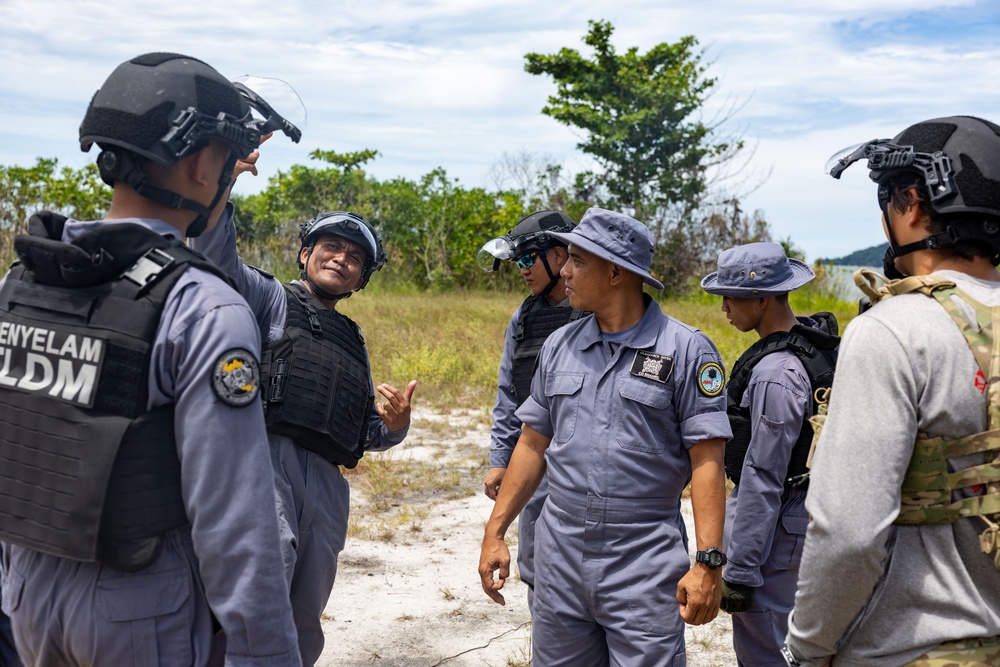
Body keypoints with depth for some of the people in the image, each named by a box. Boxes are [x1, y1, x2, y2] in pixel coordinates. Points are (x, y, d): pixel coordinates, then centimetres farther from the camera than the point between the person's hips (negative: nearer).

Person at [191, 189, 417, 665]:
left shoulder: (353, 343, 28)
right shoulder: (270, 298, 13)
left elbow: (371, 433, 28)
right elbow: (215, 252, -5)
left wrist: (396, 425, 6)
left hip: (327, 483, 6)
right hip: (266, 458, -6)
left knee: (304, 625, 12)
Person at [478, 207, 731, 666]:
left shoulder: (686, 350, -7)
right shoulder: (559, 346, 7)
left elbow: (706, 461, -10)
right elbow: (533, 445, 11)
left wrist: (708, 563, -16)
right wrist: (494, 532, 8)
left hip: (644, 562, -4)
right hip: (559, 556, 5)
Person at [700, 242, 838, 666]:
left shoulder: (776, 374, -24)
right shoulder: (819, 343, 5)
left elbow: (762, 479, -24)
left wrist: (739, 570, -19)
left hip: (775, 529, -10)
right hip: (808, 512, 10)